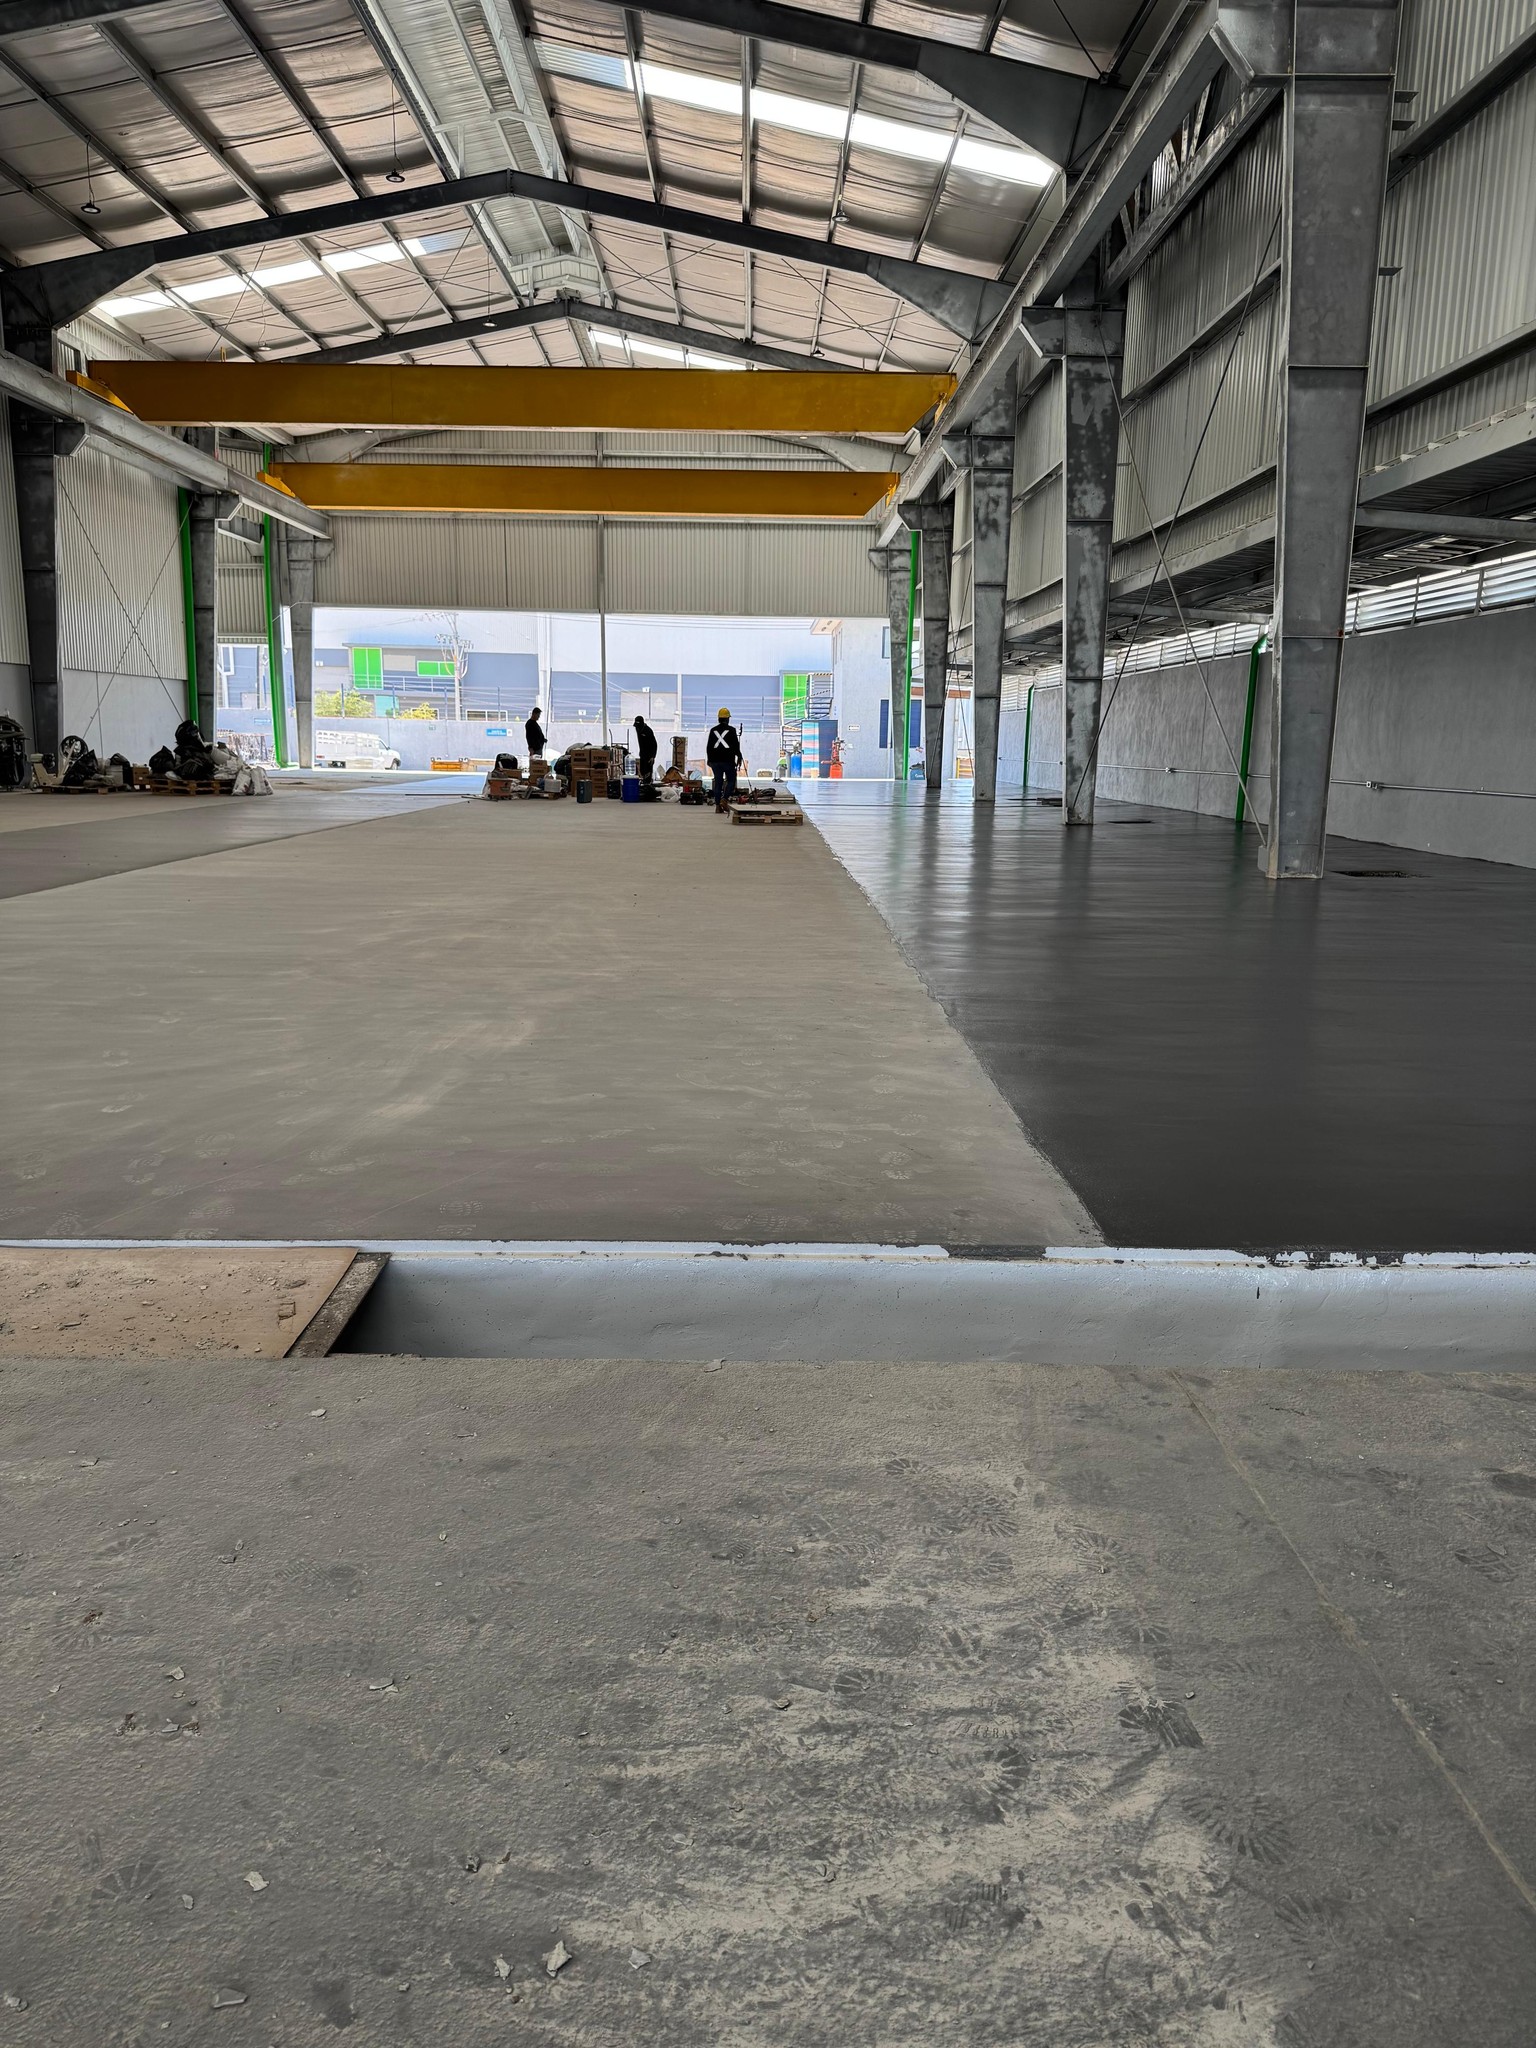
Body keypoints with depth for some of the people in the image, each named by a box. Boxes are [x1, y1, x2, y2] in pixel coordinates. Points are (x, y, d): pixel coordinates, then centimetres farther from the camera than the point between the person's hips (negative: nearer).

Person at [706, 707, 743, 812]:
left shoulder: (713, 730, 8)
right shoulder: (731, 730, -5)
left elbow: (708, 746, 10)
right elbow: (736, 745, -6)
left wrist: (709, 759, 19)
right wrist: (739, 757, 4)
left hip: (715, 761, 4)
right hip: (728, 760, -4)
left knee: (718, 782, 6)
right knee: (731, 780, 6)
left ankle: (718, 805, 2)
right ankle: (725, 799, -13)